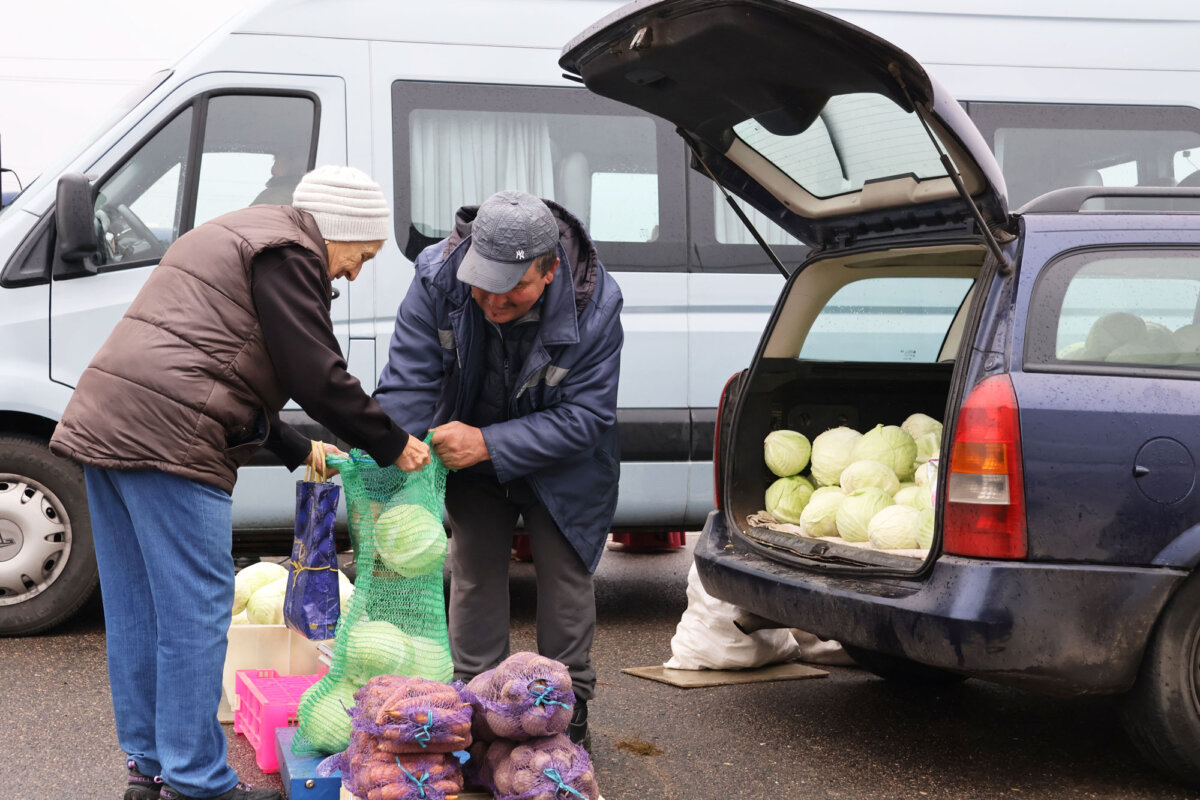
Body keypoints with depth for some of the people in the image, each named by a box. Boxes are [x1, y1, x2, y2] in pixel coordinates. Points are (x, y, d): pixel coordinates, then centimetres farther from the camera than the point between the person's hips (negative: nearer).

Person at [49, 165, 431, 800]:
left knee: (136, 609, 14)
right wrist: (392, 445, 1)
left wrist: (295, 450, 28)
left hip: (102, 423, 11)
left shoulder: (236, 237, 28)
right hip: (166, 435, -11)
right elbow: (317, 376, -11)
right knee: (195, 612, -4)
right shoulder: (287, 252, -5)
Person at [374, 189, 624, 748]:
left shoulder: (594, 305, -32)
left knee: (564, 572, 3)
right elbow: (406, 387, -25)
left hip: (560, 465, -2)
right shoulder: (438, 278, -28)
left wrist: (487, 444, -37)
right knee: (473, 571, 6)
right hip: (470, 456, 2)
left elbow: (584, 419, -28)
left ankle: (568, 705, 19)